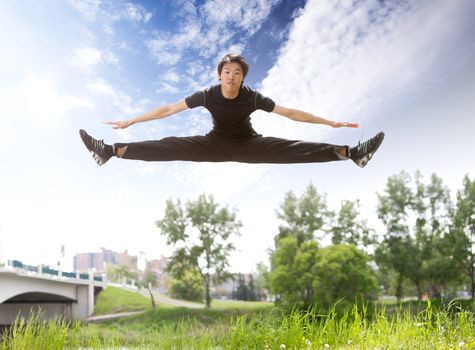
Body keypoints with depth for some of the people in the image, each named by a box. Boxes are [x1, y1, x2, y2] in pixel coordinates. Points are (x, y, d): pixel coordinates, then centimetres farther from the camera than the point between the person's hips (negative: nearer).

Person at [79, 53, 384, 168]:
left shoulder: (253, 97, -18)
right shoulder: (208, 95, -16)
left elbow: (290, 113, -14)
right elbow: (169, 109, -13)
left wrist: (330, 123, -17)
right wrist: (130, 122, -14)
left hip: (248, 145, 0)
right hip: (216, 144, 1)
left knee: (291, 149, -20)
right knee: (171, 147, -18)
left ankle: (350, 152, -27)